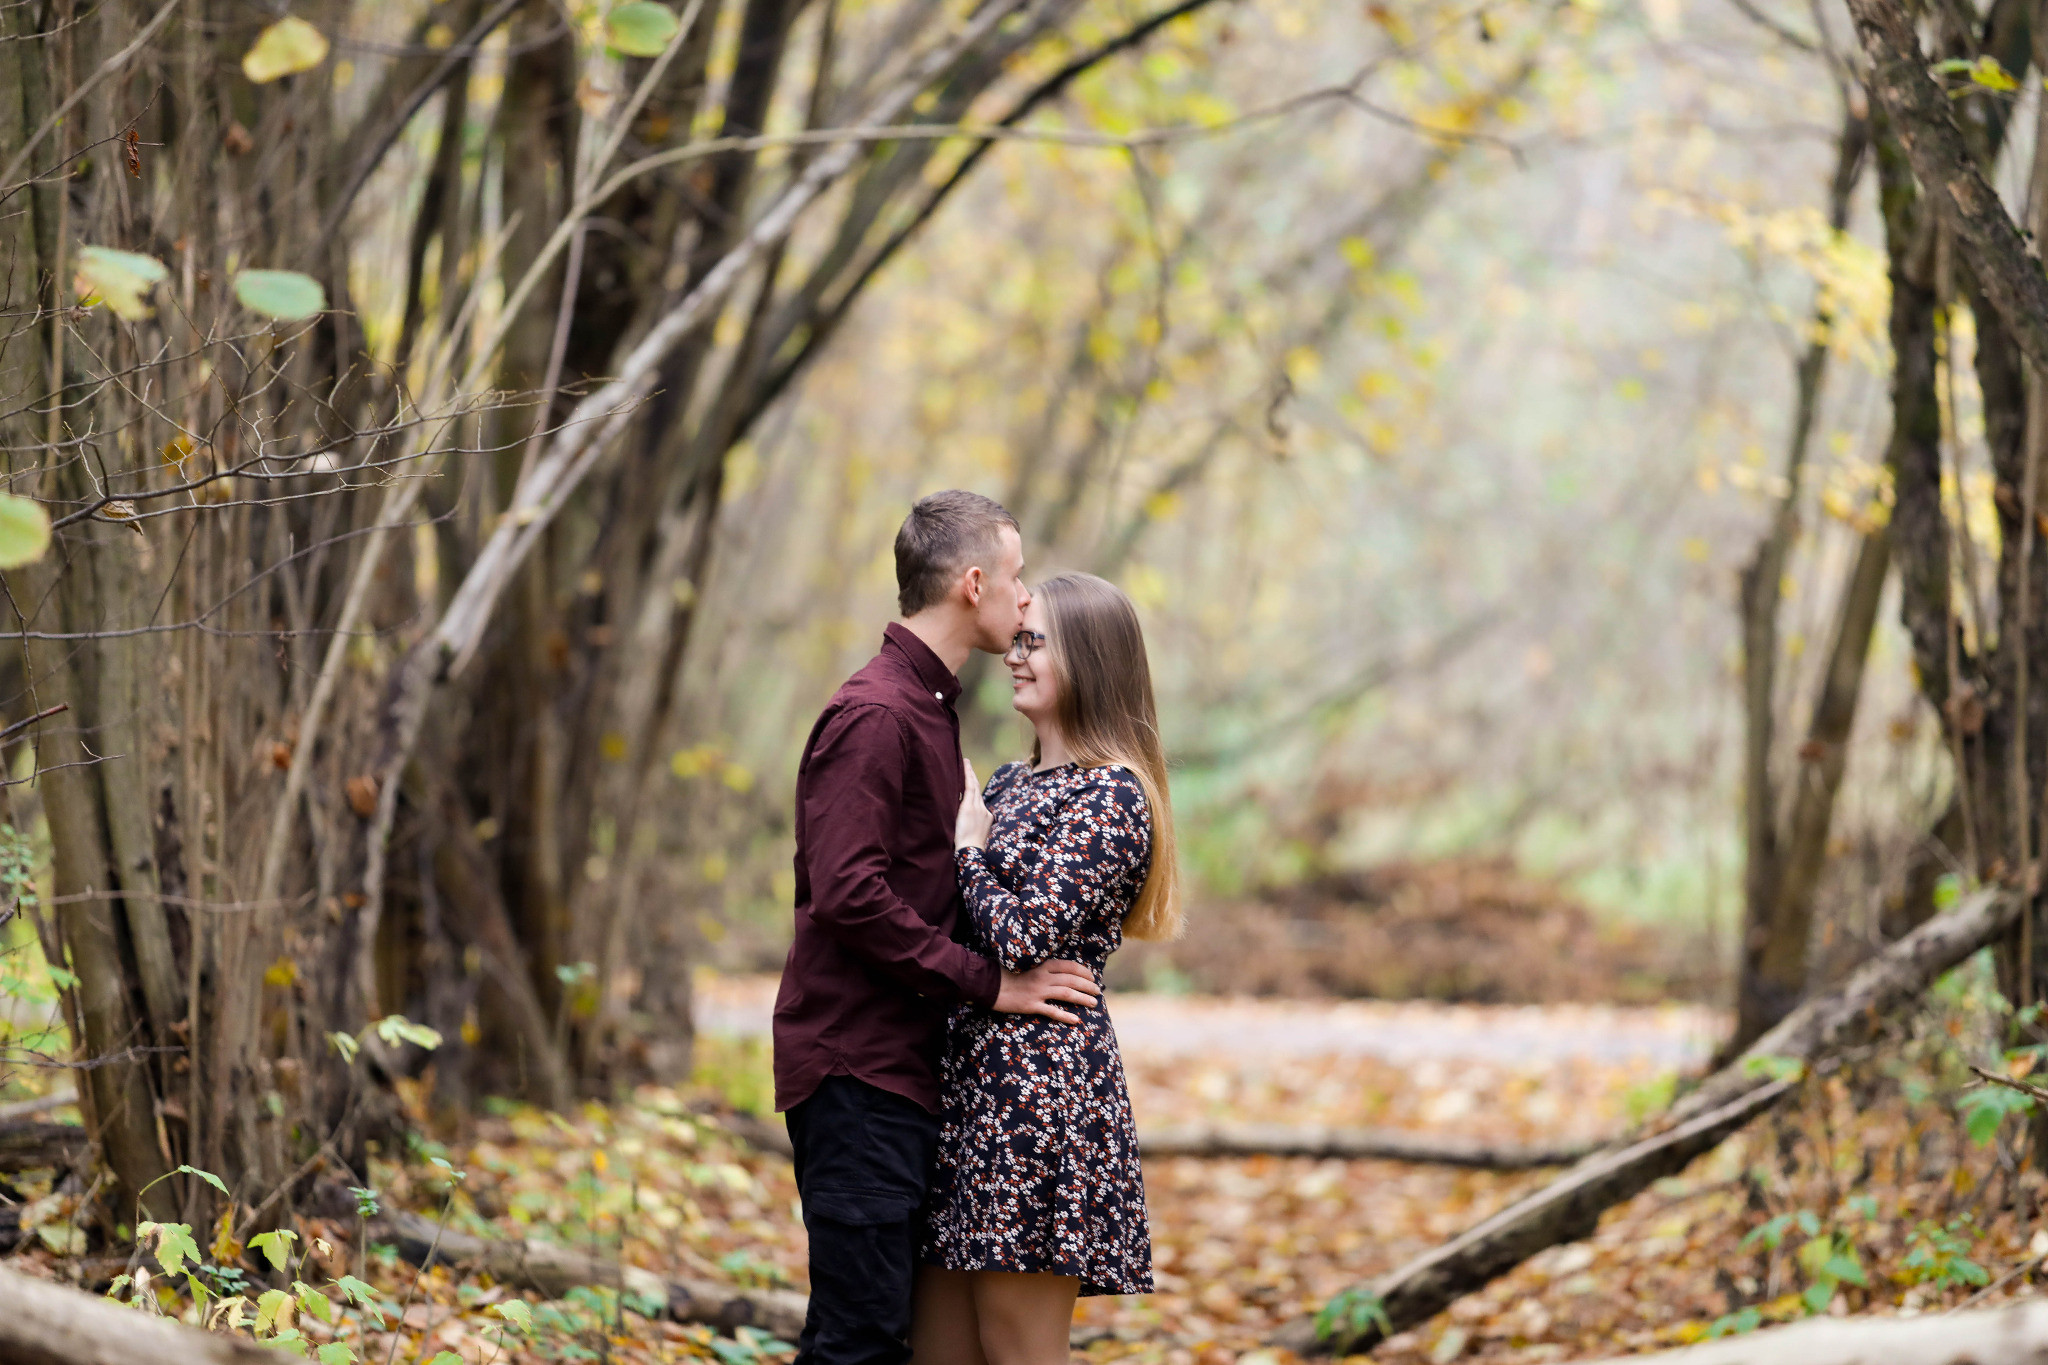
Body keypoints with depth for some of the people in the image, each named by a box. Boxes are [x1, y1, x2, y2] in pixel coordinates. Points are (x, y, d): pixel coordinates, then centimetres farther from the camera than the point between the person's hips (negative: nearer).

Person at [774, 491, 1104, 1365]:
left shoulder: (927, 707, 19)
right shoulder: (873, 716, -13)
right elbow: (849, 894, -22)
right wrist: (987, 983, -17)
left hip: (902, 1065, 10)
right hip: (855, 1064, -10)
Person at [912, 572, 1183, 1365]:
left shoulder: (1112, 796, -9)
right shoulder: (1011, 784, 17)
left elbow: (1023, 941, -17)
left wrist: (969, 845, -6)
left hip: (1042, 1086, -9)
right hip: (969, 1081, 9)